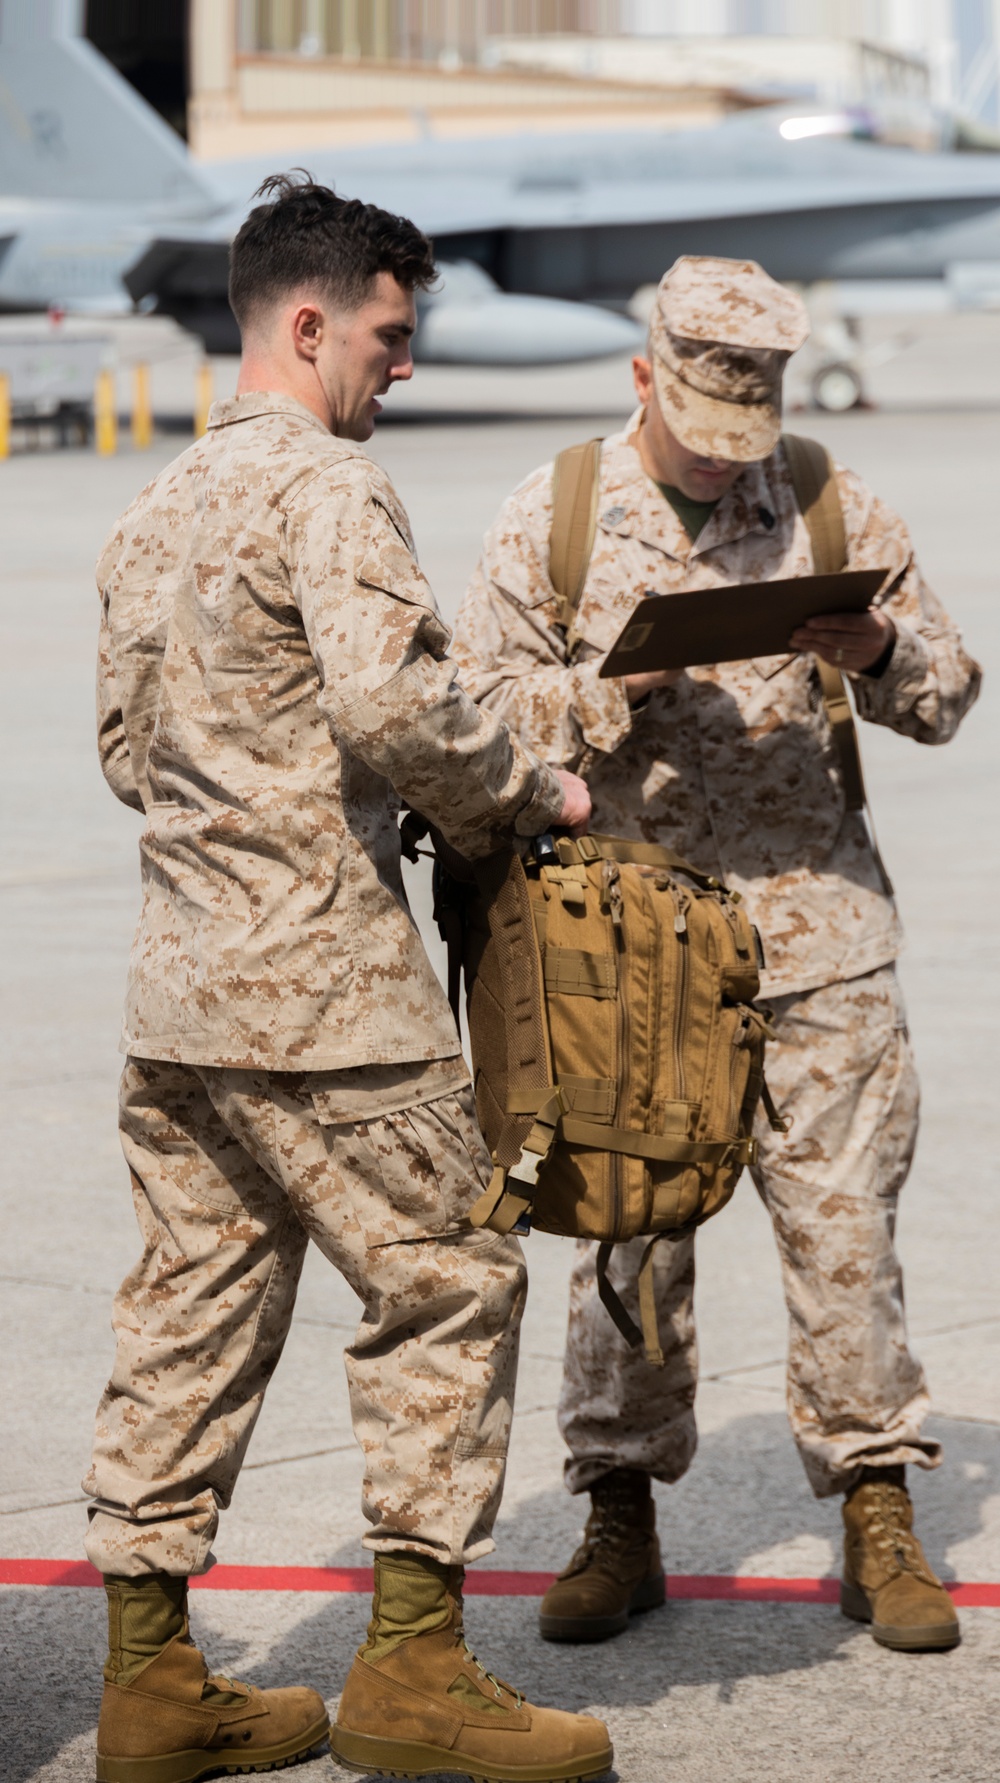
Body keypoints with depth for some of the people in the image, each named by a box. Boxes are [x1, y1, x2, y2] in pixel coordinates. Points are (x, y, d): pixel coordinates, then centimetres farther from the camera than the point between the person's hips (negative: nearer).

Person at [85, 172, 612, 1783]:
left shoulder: (159, 507, 17)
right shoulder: (323, 486, -12)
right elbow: (395, 702, -23)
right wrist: (525, 796, -7)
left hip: (177, 982, 9)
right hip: (322, 983, -9)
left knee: (195, 1306, 11)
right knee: (446, 1283, 0)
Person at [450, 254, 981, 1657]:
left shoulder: (832, 506, 6)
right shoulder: (552, 518, 3)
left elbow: (950, 690, 10)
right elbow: (477, 709, 2)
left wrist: (878, 657, -12)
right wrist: (615, 686, -15)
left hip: (815, 931, 1)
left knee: (843, 1224, 0)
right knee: (628, 1232, 3)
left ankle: (879, 1520, 10)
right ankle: (621, 1525, 16)